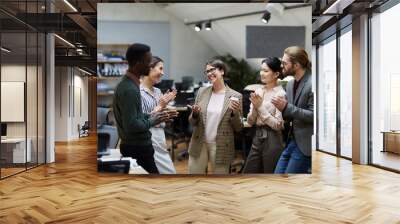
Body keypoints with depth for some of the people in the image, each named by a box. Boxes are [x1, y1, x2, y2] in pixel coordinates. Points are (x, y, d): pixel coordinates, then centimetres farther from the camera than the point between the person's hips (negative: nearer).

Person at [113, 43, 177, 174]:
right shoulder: (129, 89, -24)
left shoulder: (128, 84, 9)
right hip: (137, 148, -10)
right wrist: (152, 121, -14)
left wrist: (152, 116, 7)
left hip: (134, 146, 10)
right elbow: (131, 126, -28)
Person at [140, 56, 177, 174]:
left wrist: (165, 104, -1)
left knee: (169, 171, 11)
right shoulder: (138, 91, -13)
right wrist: (160, 106, -14)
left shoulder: (158, 91, 10)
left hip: (160, 139, 8)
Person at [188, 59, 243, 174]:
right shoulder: (202, 91, 3)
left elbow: (238, 128, -2)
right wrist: (195, 113, -13)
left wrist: (235, 112, -20)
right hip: (199, 145, 3)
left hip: (221, 147, -2)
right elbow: (192, 123, 8)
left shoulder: (235, 96, -6)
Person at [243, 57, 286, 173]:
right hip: (257, 137, 7)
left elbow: (278, 125, -16)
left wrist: (261, 106, -15)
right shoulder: (258, 91, 7)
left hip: (272, 140, -7)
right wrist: (255, 107, -10)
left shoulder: (280, 94, -11)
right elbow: (250, 122, 8)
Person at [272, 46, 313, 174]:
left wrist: (287, 107, -22)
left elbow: (314, 115, -20)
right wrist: (281, 108, -6)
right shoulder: (290, 84, 10)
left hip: (305, 144, -8)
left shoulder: (312, 84, -15)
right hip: (291, 140, 8)